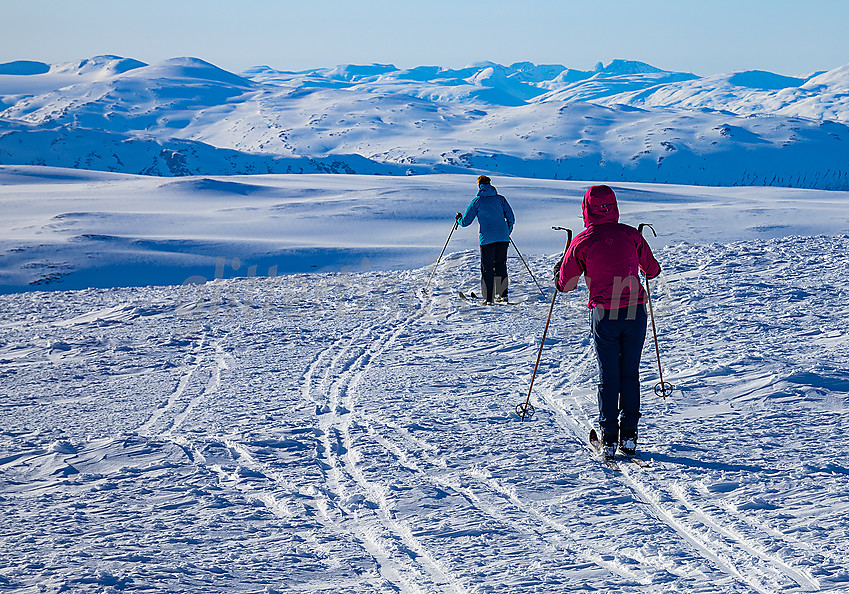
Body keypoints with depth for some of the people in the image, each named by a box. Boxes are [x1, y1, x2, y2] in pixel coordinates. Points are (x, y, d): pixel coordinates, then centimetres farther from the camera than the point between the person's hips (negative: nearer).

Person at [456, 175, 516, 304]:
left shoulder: (477, 201, 1)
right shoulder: (500, 199, 9)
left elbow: (465, 222, 4)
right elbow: (511, 218, 9)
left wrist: (459, 219, 27)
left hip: (487, 239, -3)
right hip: (503, 238, 3)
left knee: (487, 268, 3)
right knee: (500, 265, 17)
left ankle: (489, 299, 0)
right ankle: (503, 294, 18)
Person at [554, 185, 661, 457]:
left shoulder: (583, 241, -3)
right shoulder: (631, 235, 3)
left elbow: (565, 284, 5)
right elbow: (652, 269, 17)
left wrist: (559, 273, 27)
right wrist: (651, 271, 41)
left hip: (604, 314, -2)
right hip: (635, 312, 2)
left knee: (608, 376, 6)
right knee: (630, 374, 11)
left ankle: (609, 437, 2)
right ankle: (629, 435, 9)